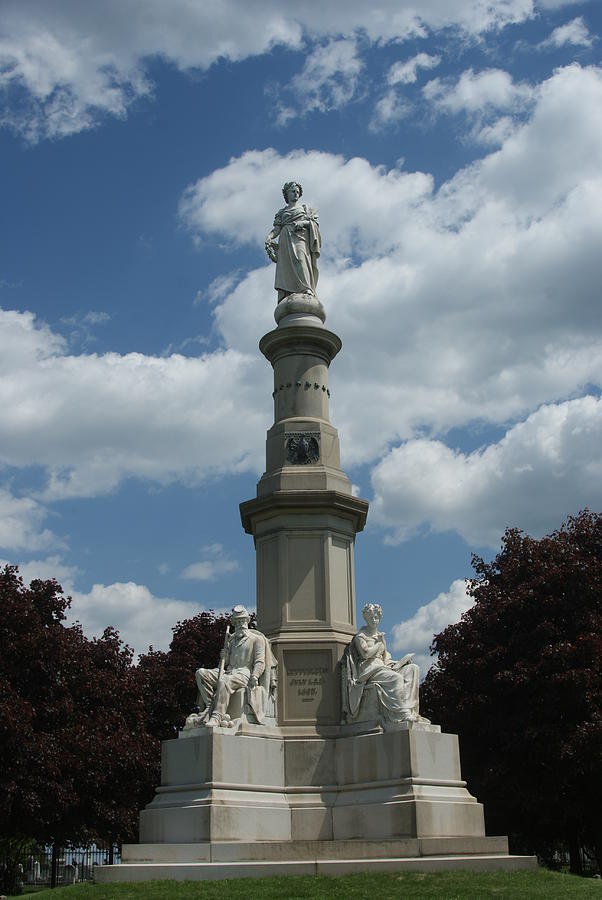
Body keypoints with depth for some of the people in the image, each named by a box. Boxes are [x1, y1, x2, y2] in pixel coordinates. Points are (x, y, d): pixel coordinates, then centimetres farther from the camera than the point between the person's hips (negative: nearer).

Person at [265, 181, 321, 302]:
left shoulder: (305, 208, 28)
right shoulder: (281, 212, 29)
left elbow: (315, 222, 13)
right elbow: (277, 228, 13)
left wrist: (304, 222, -8)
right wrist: (269, 238, -8)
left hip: (301, 237, -2)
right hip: (286, 239, 2)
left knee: (300, 258, -31)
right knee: (285, 267, -19)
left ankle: (307, 291, -51)